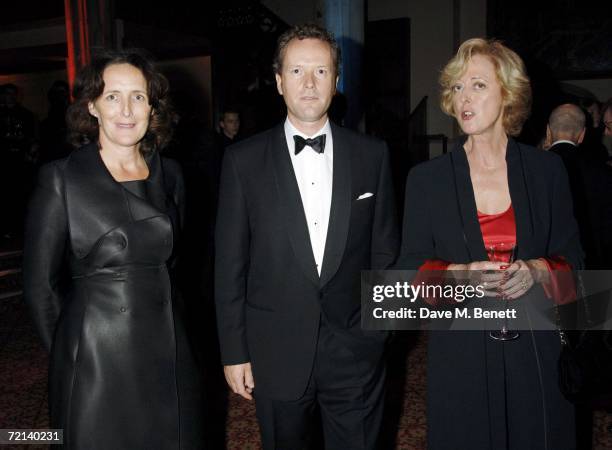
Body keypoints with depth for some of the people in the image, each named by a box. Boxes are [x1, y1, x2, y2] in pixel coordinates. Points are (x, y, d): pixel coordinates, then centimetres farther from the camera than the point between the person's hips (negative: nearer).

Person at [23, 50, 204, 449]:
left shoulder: (169, 175, 4)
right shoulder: (61, 180, -9)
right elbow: (41, 285, -4)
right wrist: (71, 353, 2)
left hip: (169, 356, 4)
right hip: (96, 363, -4)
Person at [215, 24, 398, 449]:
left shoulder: (372, 155, 0)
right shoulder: (243, 160, -3)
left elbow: (385, 249, 6)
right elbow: (229, 265, -2)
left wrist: (381, 321, 5)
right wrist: (234, 351, -2)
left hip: (356, 351, 1)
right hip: (277, 354, 0)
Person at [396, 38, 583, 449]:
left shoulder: (547, 169, 1)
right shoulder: (426, 179, -1)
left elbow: (572, 256, 5)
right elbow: (411, 266, 0)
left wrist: (537, 271, -15)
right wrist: (456, 274, -19)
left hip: (536, 351, 1)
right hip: (460, 355, -1)